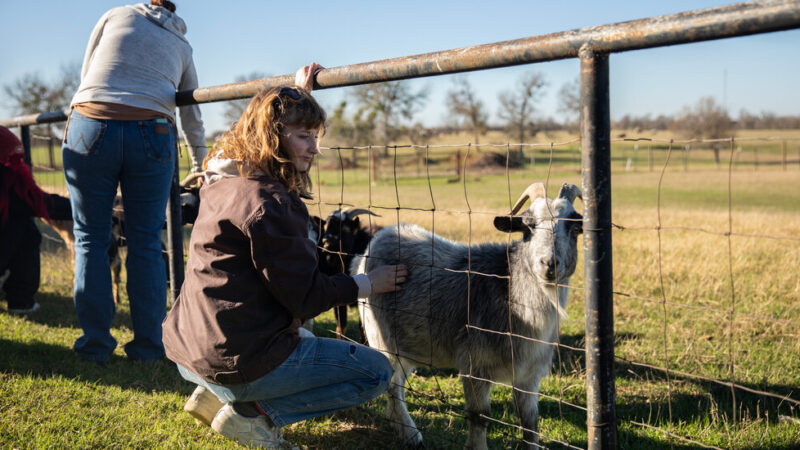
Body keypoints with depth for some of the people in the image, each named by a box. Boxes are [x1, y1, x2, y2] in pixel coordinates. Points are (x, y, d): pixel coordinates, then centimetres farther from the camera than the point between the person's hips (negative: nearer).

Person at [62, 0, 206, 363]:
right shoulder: (182, 47, 23)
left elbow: (86, 75, 24)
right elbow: (193, 118, 29)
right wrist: (200, 168, 42)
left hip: (90, 128, -1)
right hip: (152, 137, 1)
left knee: (91, 238, 8)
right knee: (146, 242, 9)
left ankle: (95, 343, 10)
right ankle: (148, 346, 10)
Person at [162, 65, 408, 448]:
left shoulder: (222, 182, 7)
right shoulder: (269, 204, -21)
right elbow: (305, 297, -18)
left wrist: (299, 95, 30)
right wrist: (369, 283, -4)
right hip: (239, 358, -10)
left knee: (306, 341, 38)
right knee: (376, 371, 1)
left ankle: (216, 396, 17)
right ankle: (251, 412, -4)